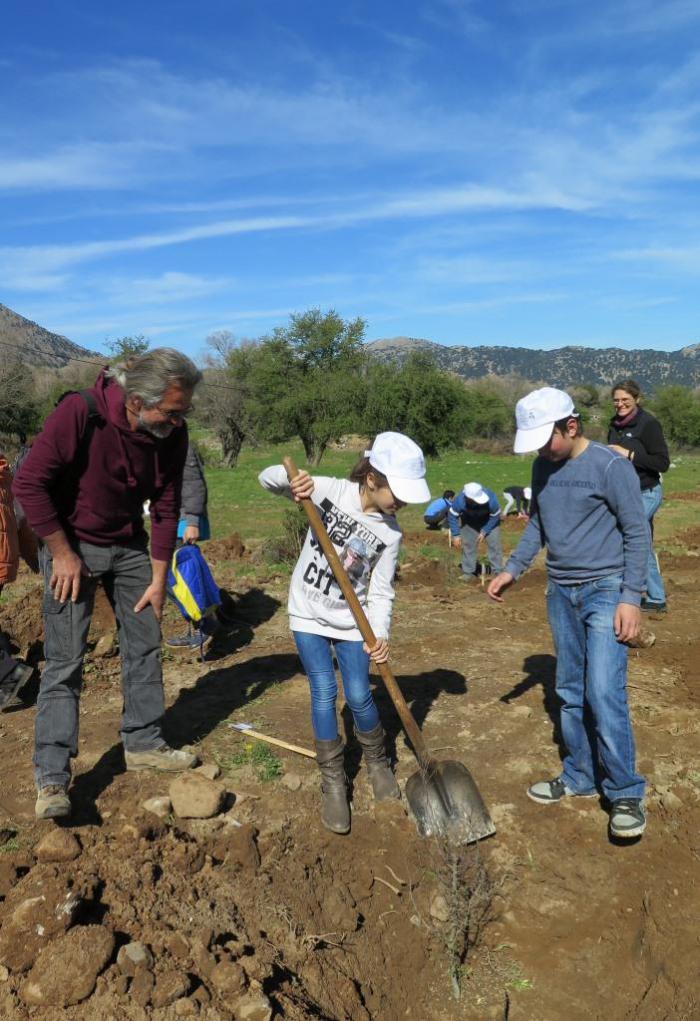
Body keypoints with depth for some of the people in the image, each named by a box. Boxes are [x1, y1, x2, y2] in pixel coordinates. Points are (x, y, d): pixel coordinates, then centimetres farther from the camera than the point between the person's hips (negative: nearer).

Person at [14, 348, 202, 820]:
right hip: (71, 545, -5)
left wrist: (158, 579, -1)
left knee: (145, 644, 10)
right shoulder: (80, 412, -27)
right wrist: (62, 552, -18)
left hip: (130, 546, 5)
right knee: (65, 660, -6)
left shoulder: (172, 433, -12)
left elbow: (166, 508, -3)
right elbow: (29, 482, -22)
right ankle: (52, 778, 3)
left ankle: (144, 744, 26)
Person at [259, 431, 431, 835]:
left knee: (359, 696, 0)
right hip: (309, 614, -1)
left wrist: (380, 634, -25)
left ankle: (378, 763, 29)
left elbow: (381, 592, -9)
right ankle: (333, 784, 12)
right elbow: (267, 479, -12)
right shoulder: (329, 490, -16)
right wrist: (289, 477, -36)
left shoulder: (390, 532, -11)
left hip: (351, 620, 1)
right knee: (325, 693, -5)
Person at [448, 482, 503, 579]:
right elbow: (453, 516, -19)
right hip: (469, 520, 1)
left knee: (494, 543, -4)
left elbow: (495, 516, -21)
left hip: (489, 520, -1)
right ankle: (468, 572, 15)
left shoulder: (491, 499, -41)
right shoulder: (460, 501, -39)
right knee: (468, 544, 2)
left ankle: (497, 570, 9)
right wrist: (456, 535, -19)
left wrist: (484, 531, -20)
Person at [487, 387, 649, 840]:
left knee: (604, 693, -10)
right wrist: (512, 570, 6)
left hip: (605, 591, -6)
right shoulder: (544, 467, 5)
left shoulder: (611, 466, -14)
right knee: (571, 693, 12)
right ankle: (579, 776, 27)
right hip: (561, 593, 6)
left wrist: (630, 599, -14)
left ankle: (626, 793, 5)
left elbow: (638, 533, -11)